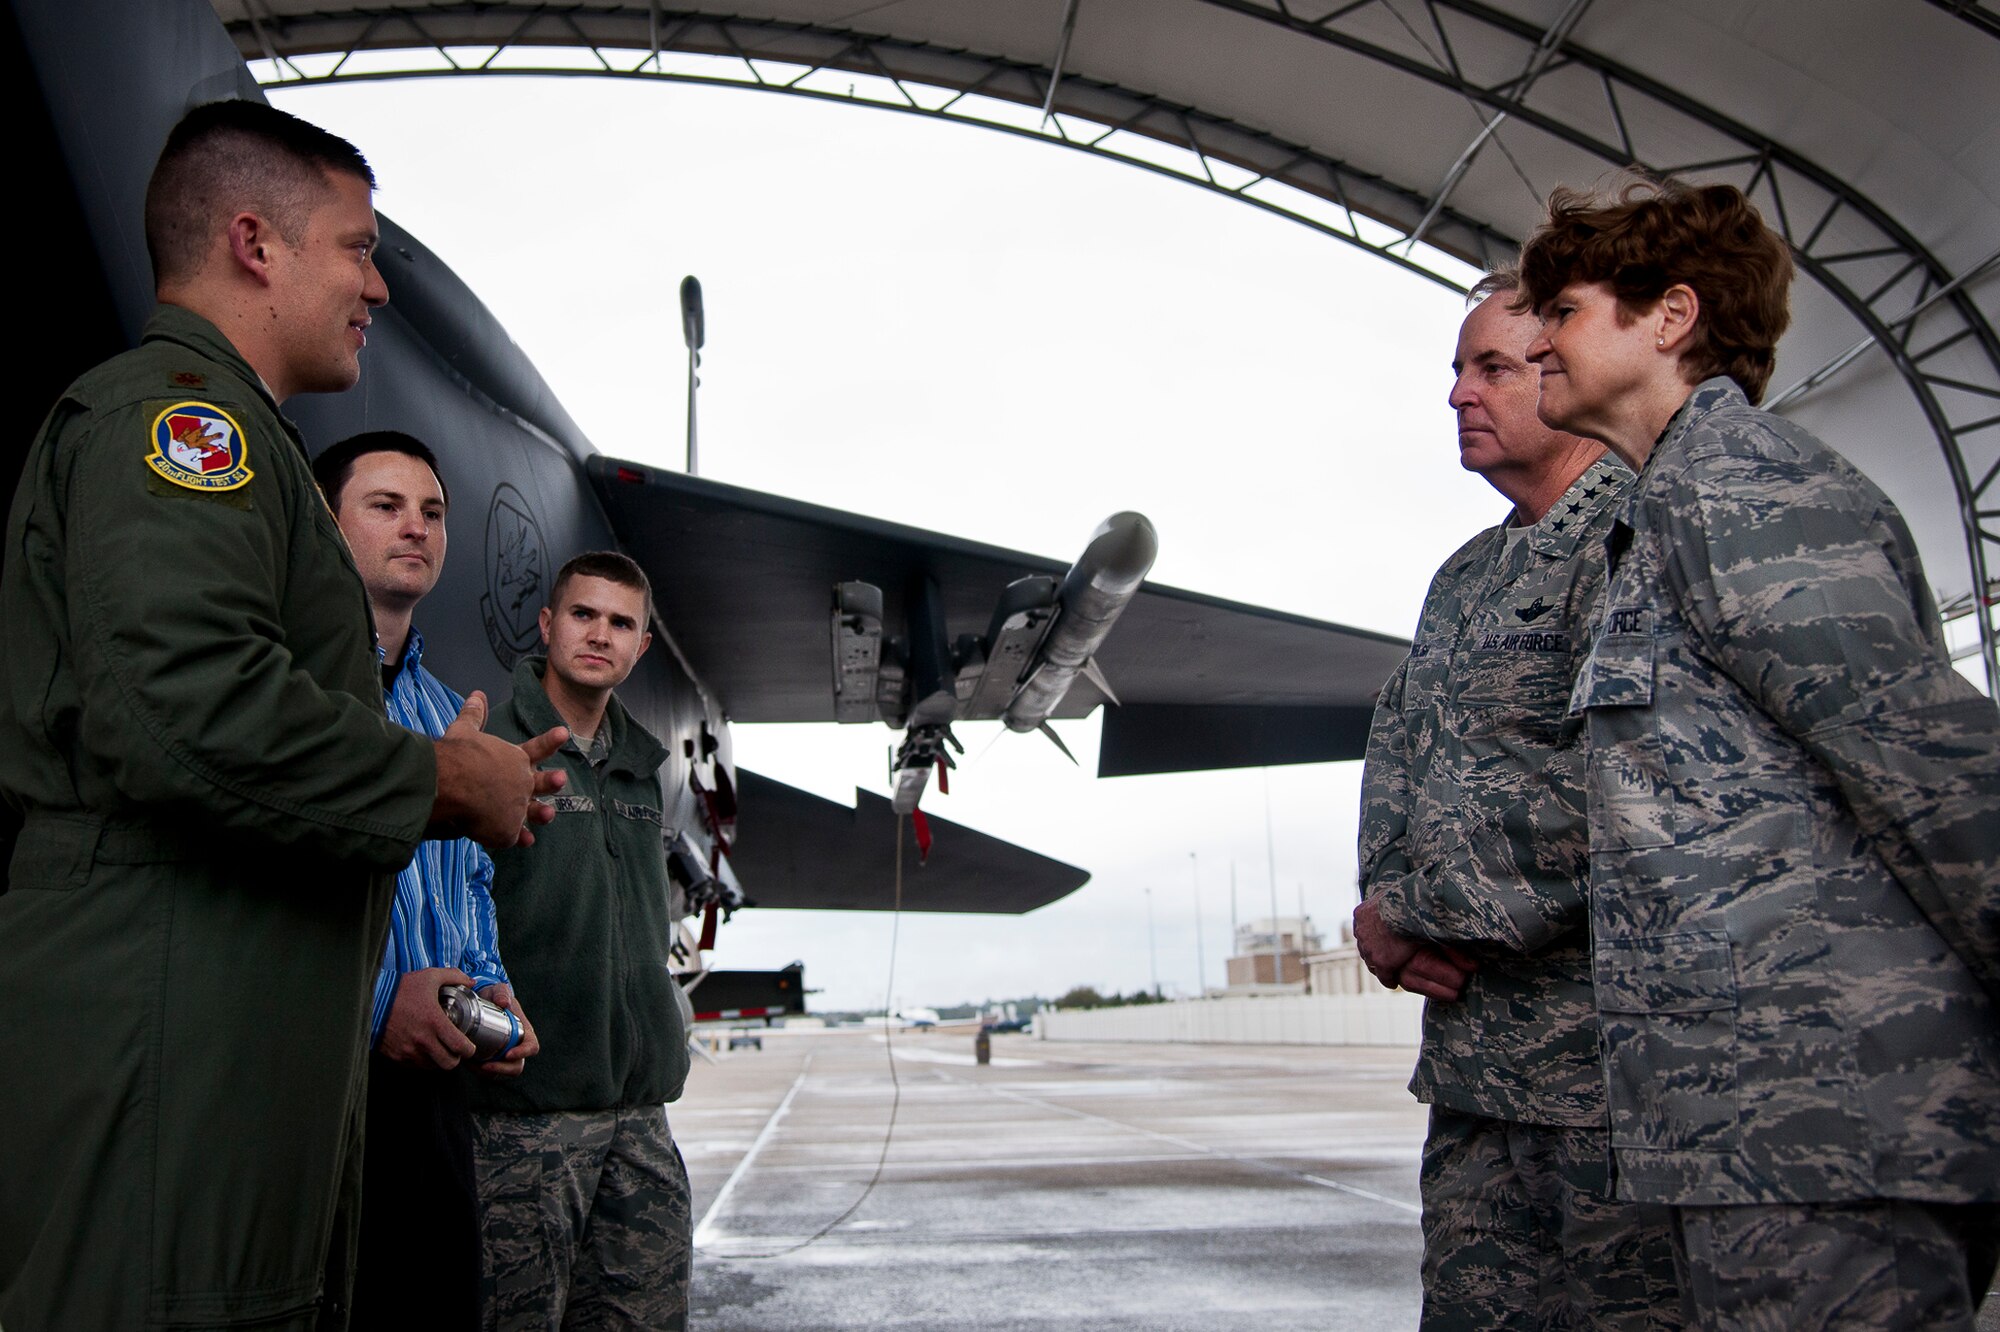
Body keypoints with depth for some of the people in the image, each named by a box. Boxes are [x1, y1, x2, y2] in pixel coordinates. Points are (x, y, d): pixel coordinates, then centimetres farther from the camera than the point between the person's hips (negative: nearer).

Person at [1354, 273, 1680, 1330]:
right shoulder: (1466, 576, 18)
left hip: (1615, 1065, -8)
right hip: (1473, 1059, 8)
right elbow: (1395, 754, 17)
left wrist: (1413, 914, -13)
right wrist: (1385, 910, -2)